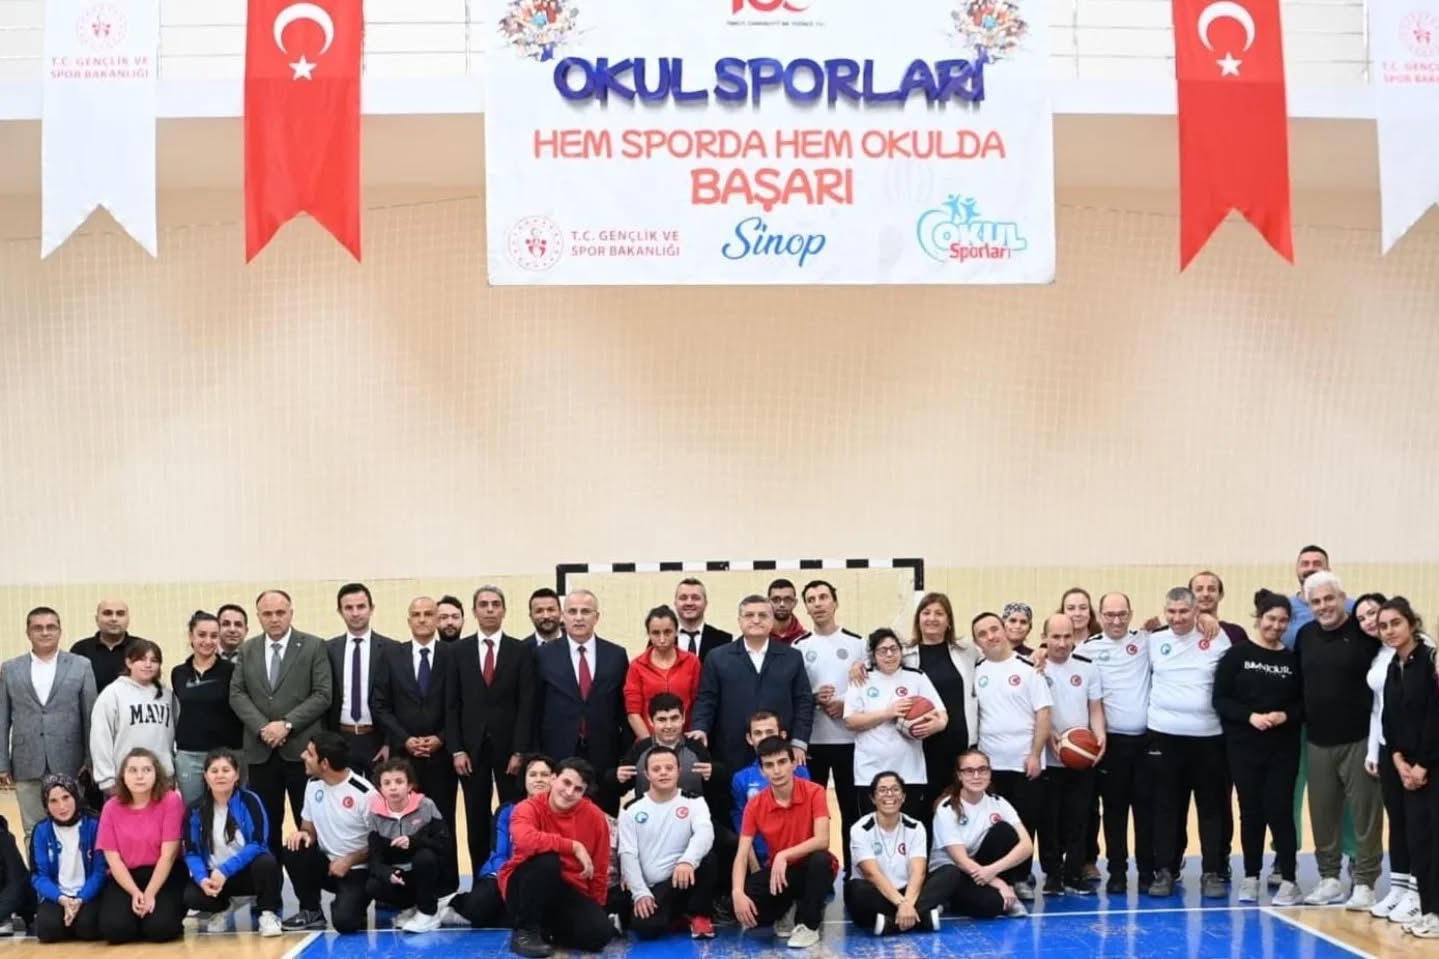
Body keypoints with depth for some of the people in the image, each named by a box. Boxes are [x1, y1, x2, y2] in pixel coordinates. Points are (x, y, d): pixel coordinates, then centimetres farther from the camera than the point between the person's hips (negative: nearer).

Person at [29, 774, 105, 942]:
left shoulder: (94, 824, -6)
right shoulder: (41, 830, 1)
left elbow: (101, 870, -7)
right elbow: (39, 875, -2)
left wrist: (81, 899, -21)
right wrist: (62, 899, -19)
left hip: (88, 894, -1)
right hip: (56, 895, 2)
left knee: (87, 928, -30)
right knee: (48, 928, -28)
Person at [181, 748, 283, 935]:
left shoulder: (249, 801, -12)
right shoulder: (195, 810, -3)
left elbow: (258, 845, -17)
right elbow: (191, 853, -3)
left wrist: (225, 870, -27)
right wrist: (202, 878, -23)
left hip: (248, 872, -2)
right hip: (214, 875, 3)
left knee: (266, 862, -36)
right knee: (190, 896, -27)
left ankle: (268, 913, -8)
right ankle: (222, 907, 10)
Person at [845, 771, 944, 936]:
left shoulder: (915, 828, 0)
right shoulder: (861, 829, -8)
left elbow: (918, 872, -13)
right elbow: (872, 873, -20)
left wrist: (907, 903, -33)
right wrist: (902, 903, -34)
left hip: (906, 893, 3)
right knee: (857, 889, -36)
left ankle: (889, 922, -34)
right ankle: (923, 917, -34)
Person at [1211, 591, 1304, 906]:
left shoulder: (1293, 660, 3)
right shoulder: (1236, 655, -2)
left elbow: (1304, 704, 5)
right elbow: (1220, 699, -4)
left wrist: (1285, 716, -13)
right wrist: (1250, 716, -17)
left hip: (1283, 749, 0)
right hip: (1244, 747, 0)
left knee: (1278, 811, -3)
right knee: (1250, 812, 7)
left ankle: (1288, 880, 6)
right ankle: (1251, 877, 19)